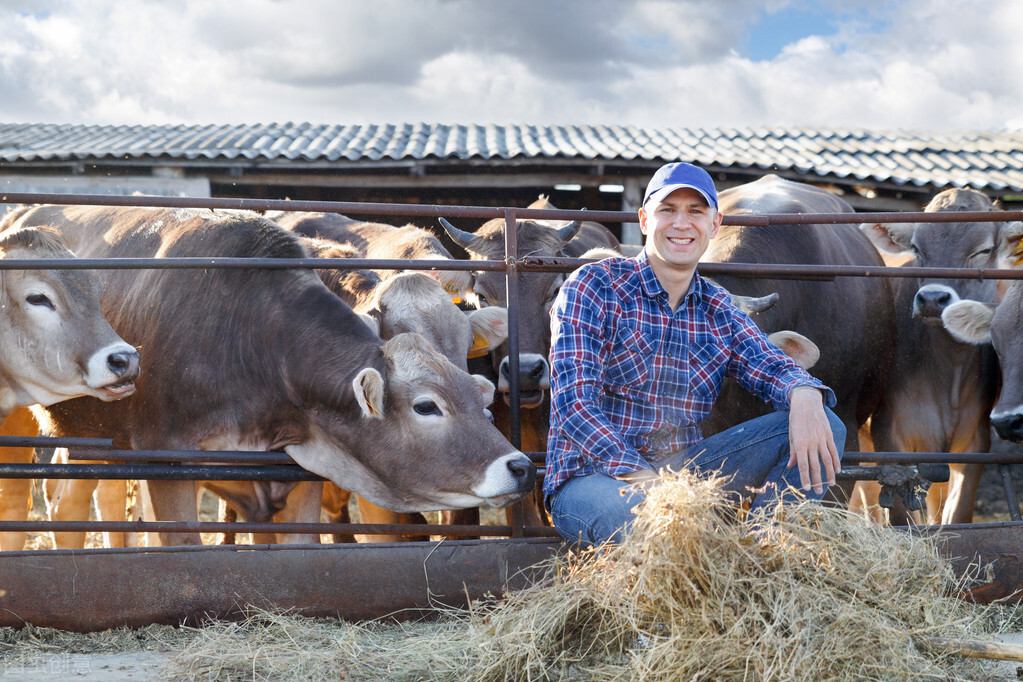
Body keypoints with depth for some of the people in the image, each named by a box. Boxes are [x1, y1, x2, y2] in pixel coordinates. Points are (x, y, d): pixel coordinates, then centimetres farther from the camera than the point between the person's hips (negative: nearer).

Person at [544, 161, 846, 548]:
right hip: (589, 477, -6)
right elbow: (572, 401, -14)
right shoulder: (592, 287, -4)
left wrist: (804, 396, -26)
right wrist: (643, 478, -28)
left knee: (825, 426, -9)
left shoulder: (718, 310, 14)